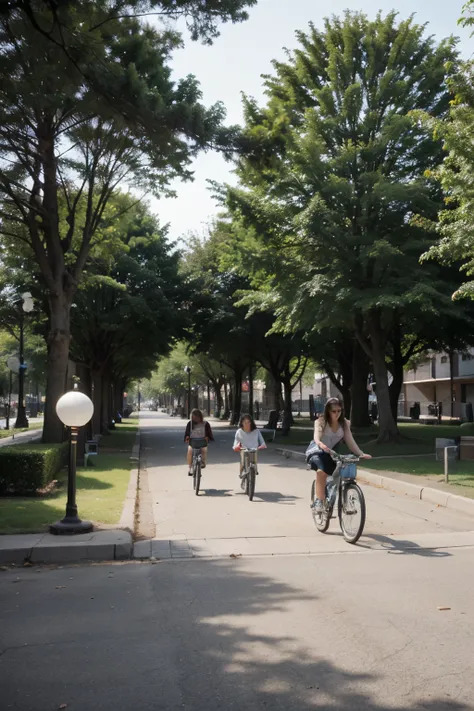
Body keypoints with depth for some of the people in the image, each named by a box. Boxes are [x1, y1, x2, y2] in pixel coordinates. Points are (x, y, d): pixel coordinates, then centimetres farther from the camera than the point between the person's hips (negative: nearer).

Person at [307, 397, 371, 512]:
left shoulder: (344, 424, -4)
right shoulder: (321, 422, -15)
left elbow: (350, 441, -8)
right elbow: (317, 437, -31)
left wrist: (361, 454, -23)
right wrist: (320, 444, -55)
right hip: (317, 451, -4)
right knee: (321, 471, -32)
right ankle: (319, 501, -26)